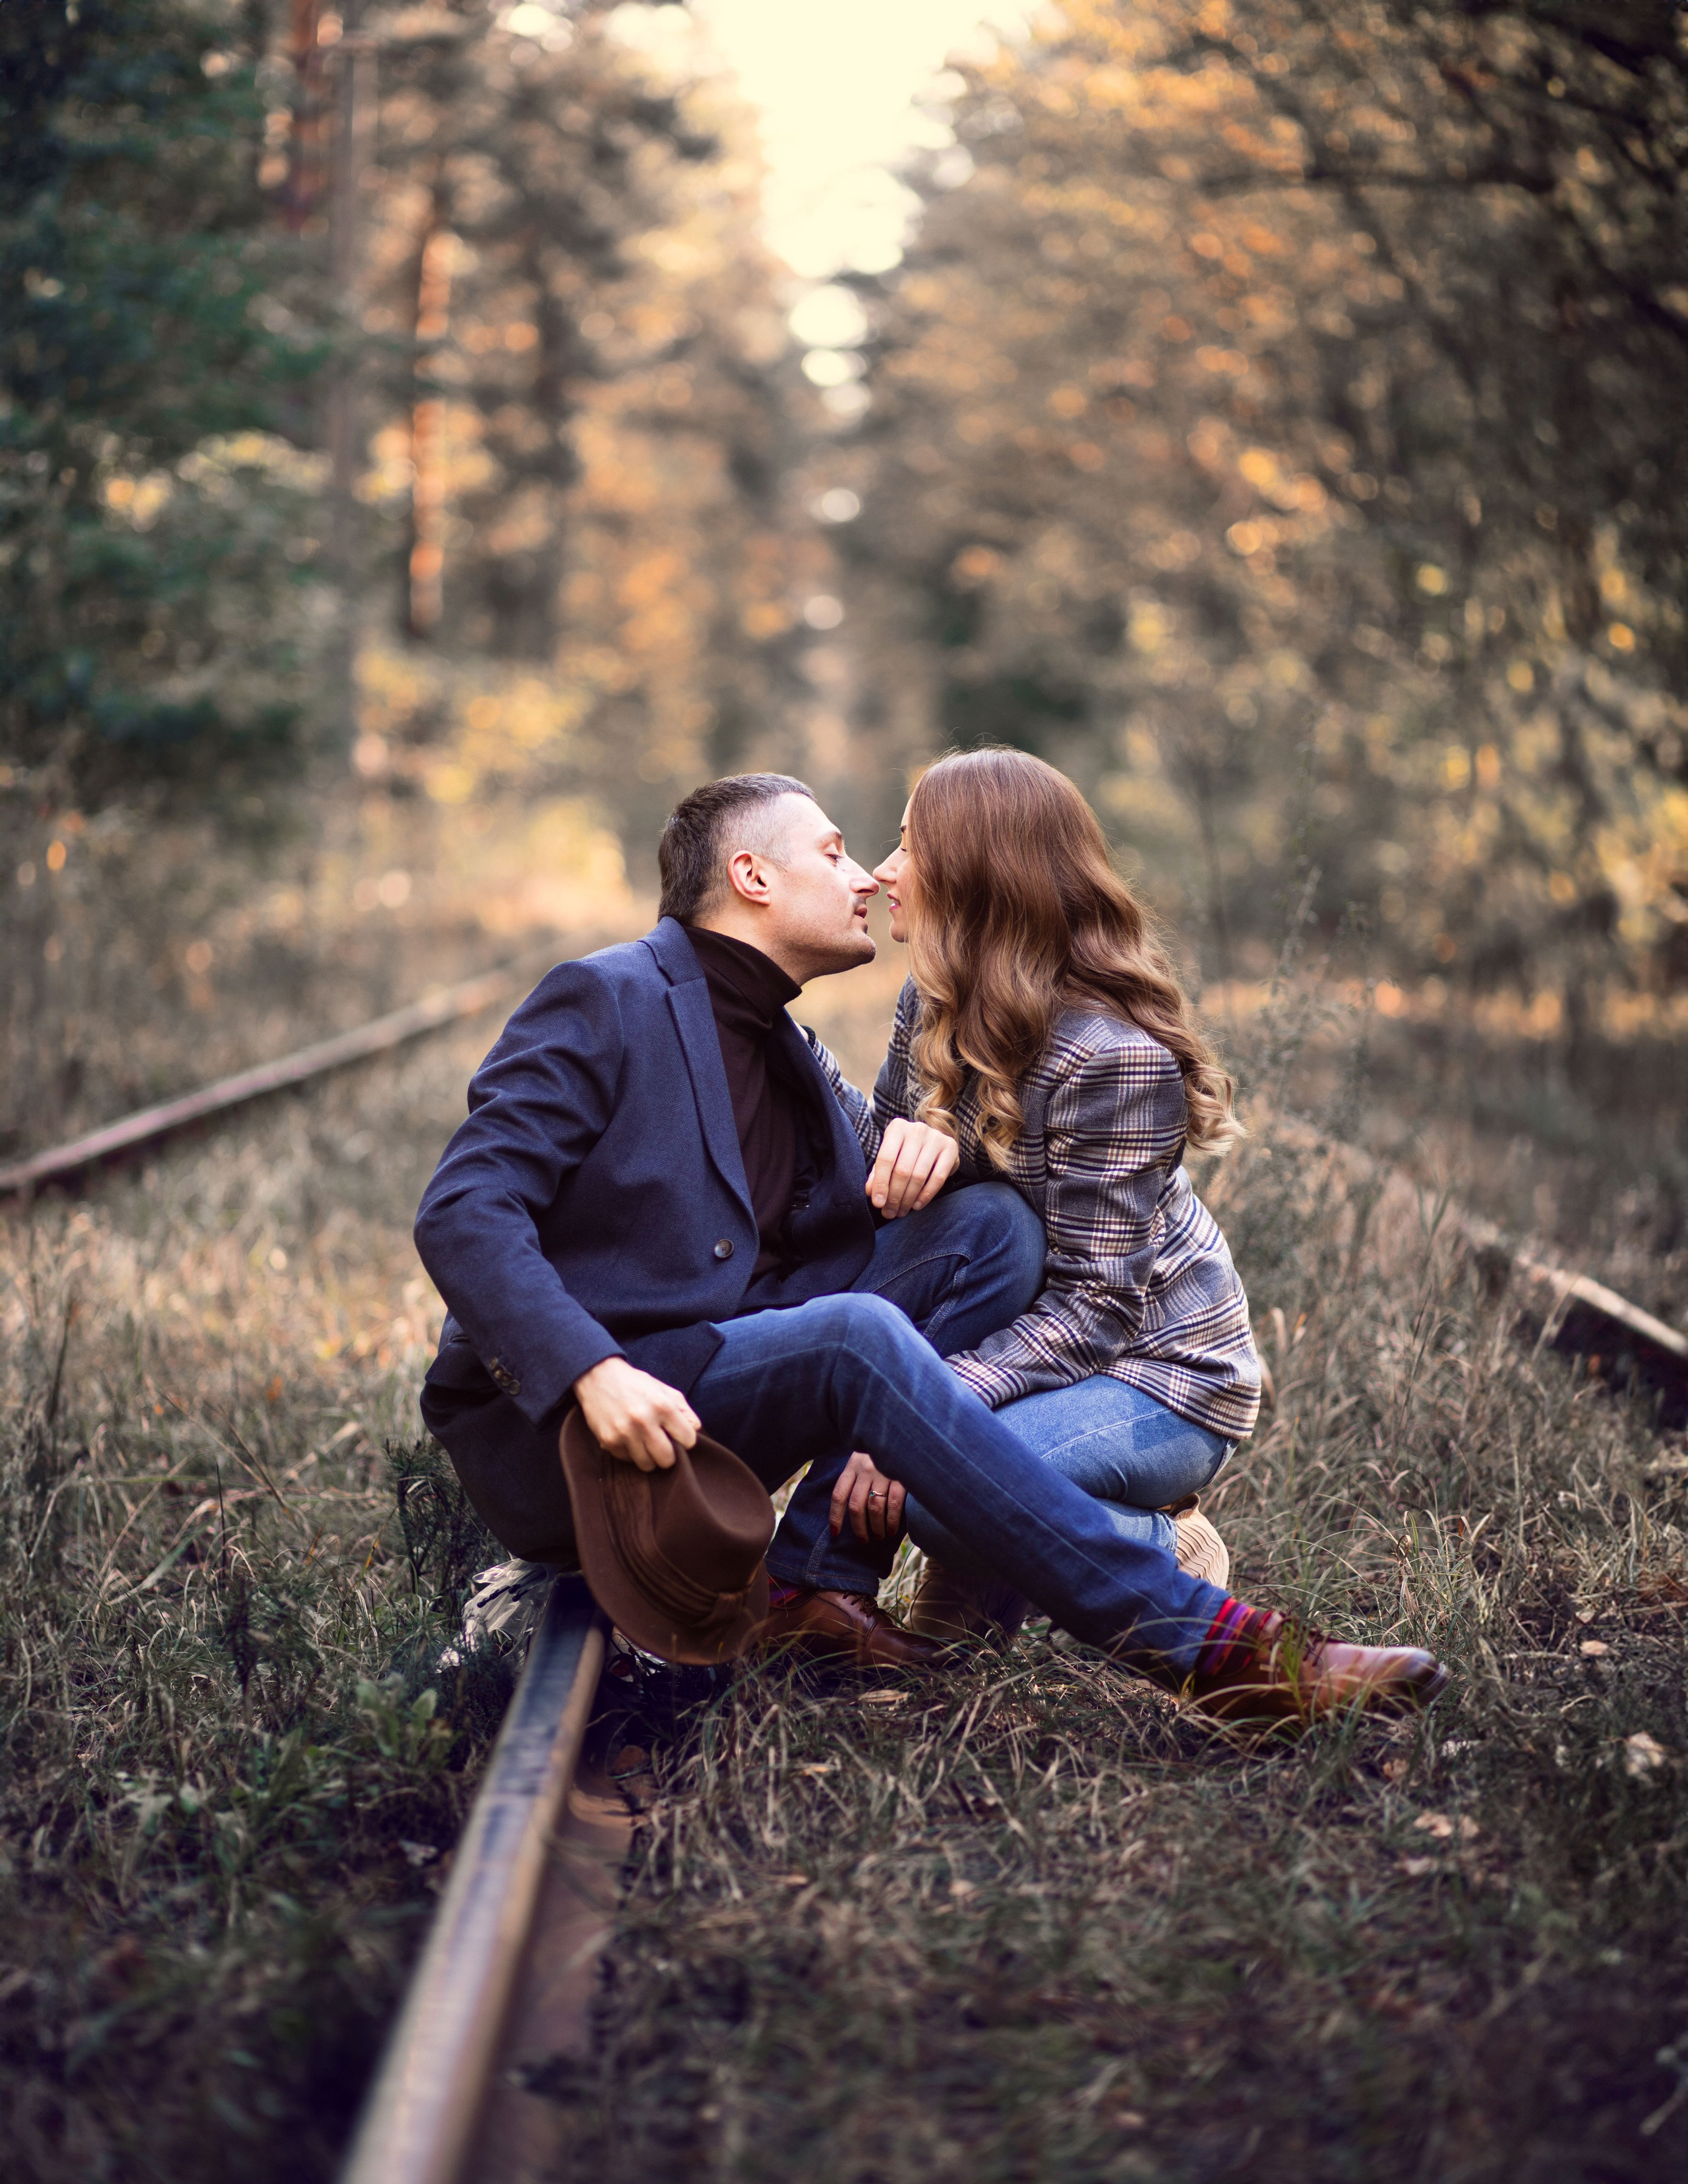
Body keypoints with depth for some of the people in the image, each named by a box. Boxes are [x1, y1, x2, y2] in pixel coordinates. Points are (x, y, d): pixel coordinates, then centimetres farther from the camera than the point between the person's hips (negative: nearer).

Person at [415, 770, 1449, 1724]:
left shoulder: (790, 1054, 18)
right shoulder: (605, 1001, -7)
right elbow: (462, 1214, -17)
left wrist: (926, 1139, -8)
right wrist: (593, 1374, -33)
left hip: (717, 1390, 8)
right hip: (561, 1432, -8)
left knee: (994, 1223, -4)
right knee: (852, 1335, -33)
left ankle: (805, 1574, -16)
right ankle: (1193, 1640, -30)